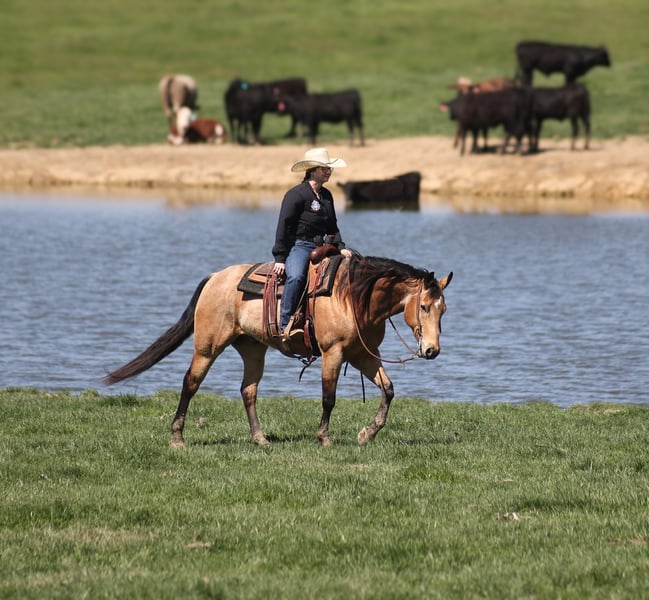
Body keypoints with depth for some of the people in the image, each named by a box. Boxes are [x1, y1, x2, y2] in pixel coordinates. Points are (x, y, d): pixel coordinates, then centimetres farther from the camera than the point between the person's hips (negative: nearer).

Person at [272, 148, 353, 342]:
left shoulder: (326, 195, 16)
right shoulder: (296, 194, -8)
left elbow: (332, 226, 25)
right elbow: (284, 226, -10)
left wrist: (340, 247, 9)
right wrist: (280, 258, -15)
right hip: (299, 246, -8)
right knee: (296, 277, -35)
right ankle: (285, 325, -33)